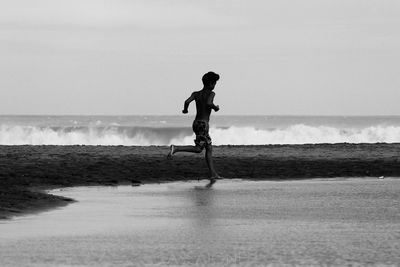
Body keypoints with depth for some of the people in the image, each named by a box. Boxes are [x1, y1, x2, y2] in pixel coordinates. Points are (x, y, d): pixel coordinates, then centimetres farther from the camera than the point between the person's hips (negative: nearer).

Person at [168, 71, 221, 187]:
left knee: (209, 149, 12)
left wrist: (185, 110, 12)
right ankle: (176, 148, -25)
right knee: (198, 149, -11)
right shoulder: (211, 94, -5)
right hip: (203, 124, -8)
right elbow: (208, 103, -25)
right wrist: (216, 107, -4)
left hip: (196, 123, 8)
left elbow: (187, 101, -8)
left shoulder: (196, 94, 9)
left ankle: (213, 175, 11)